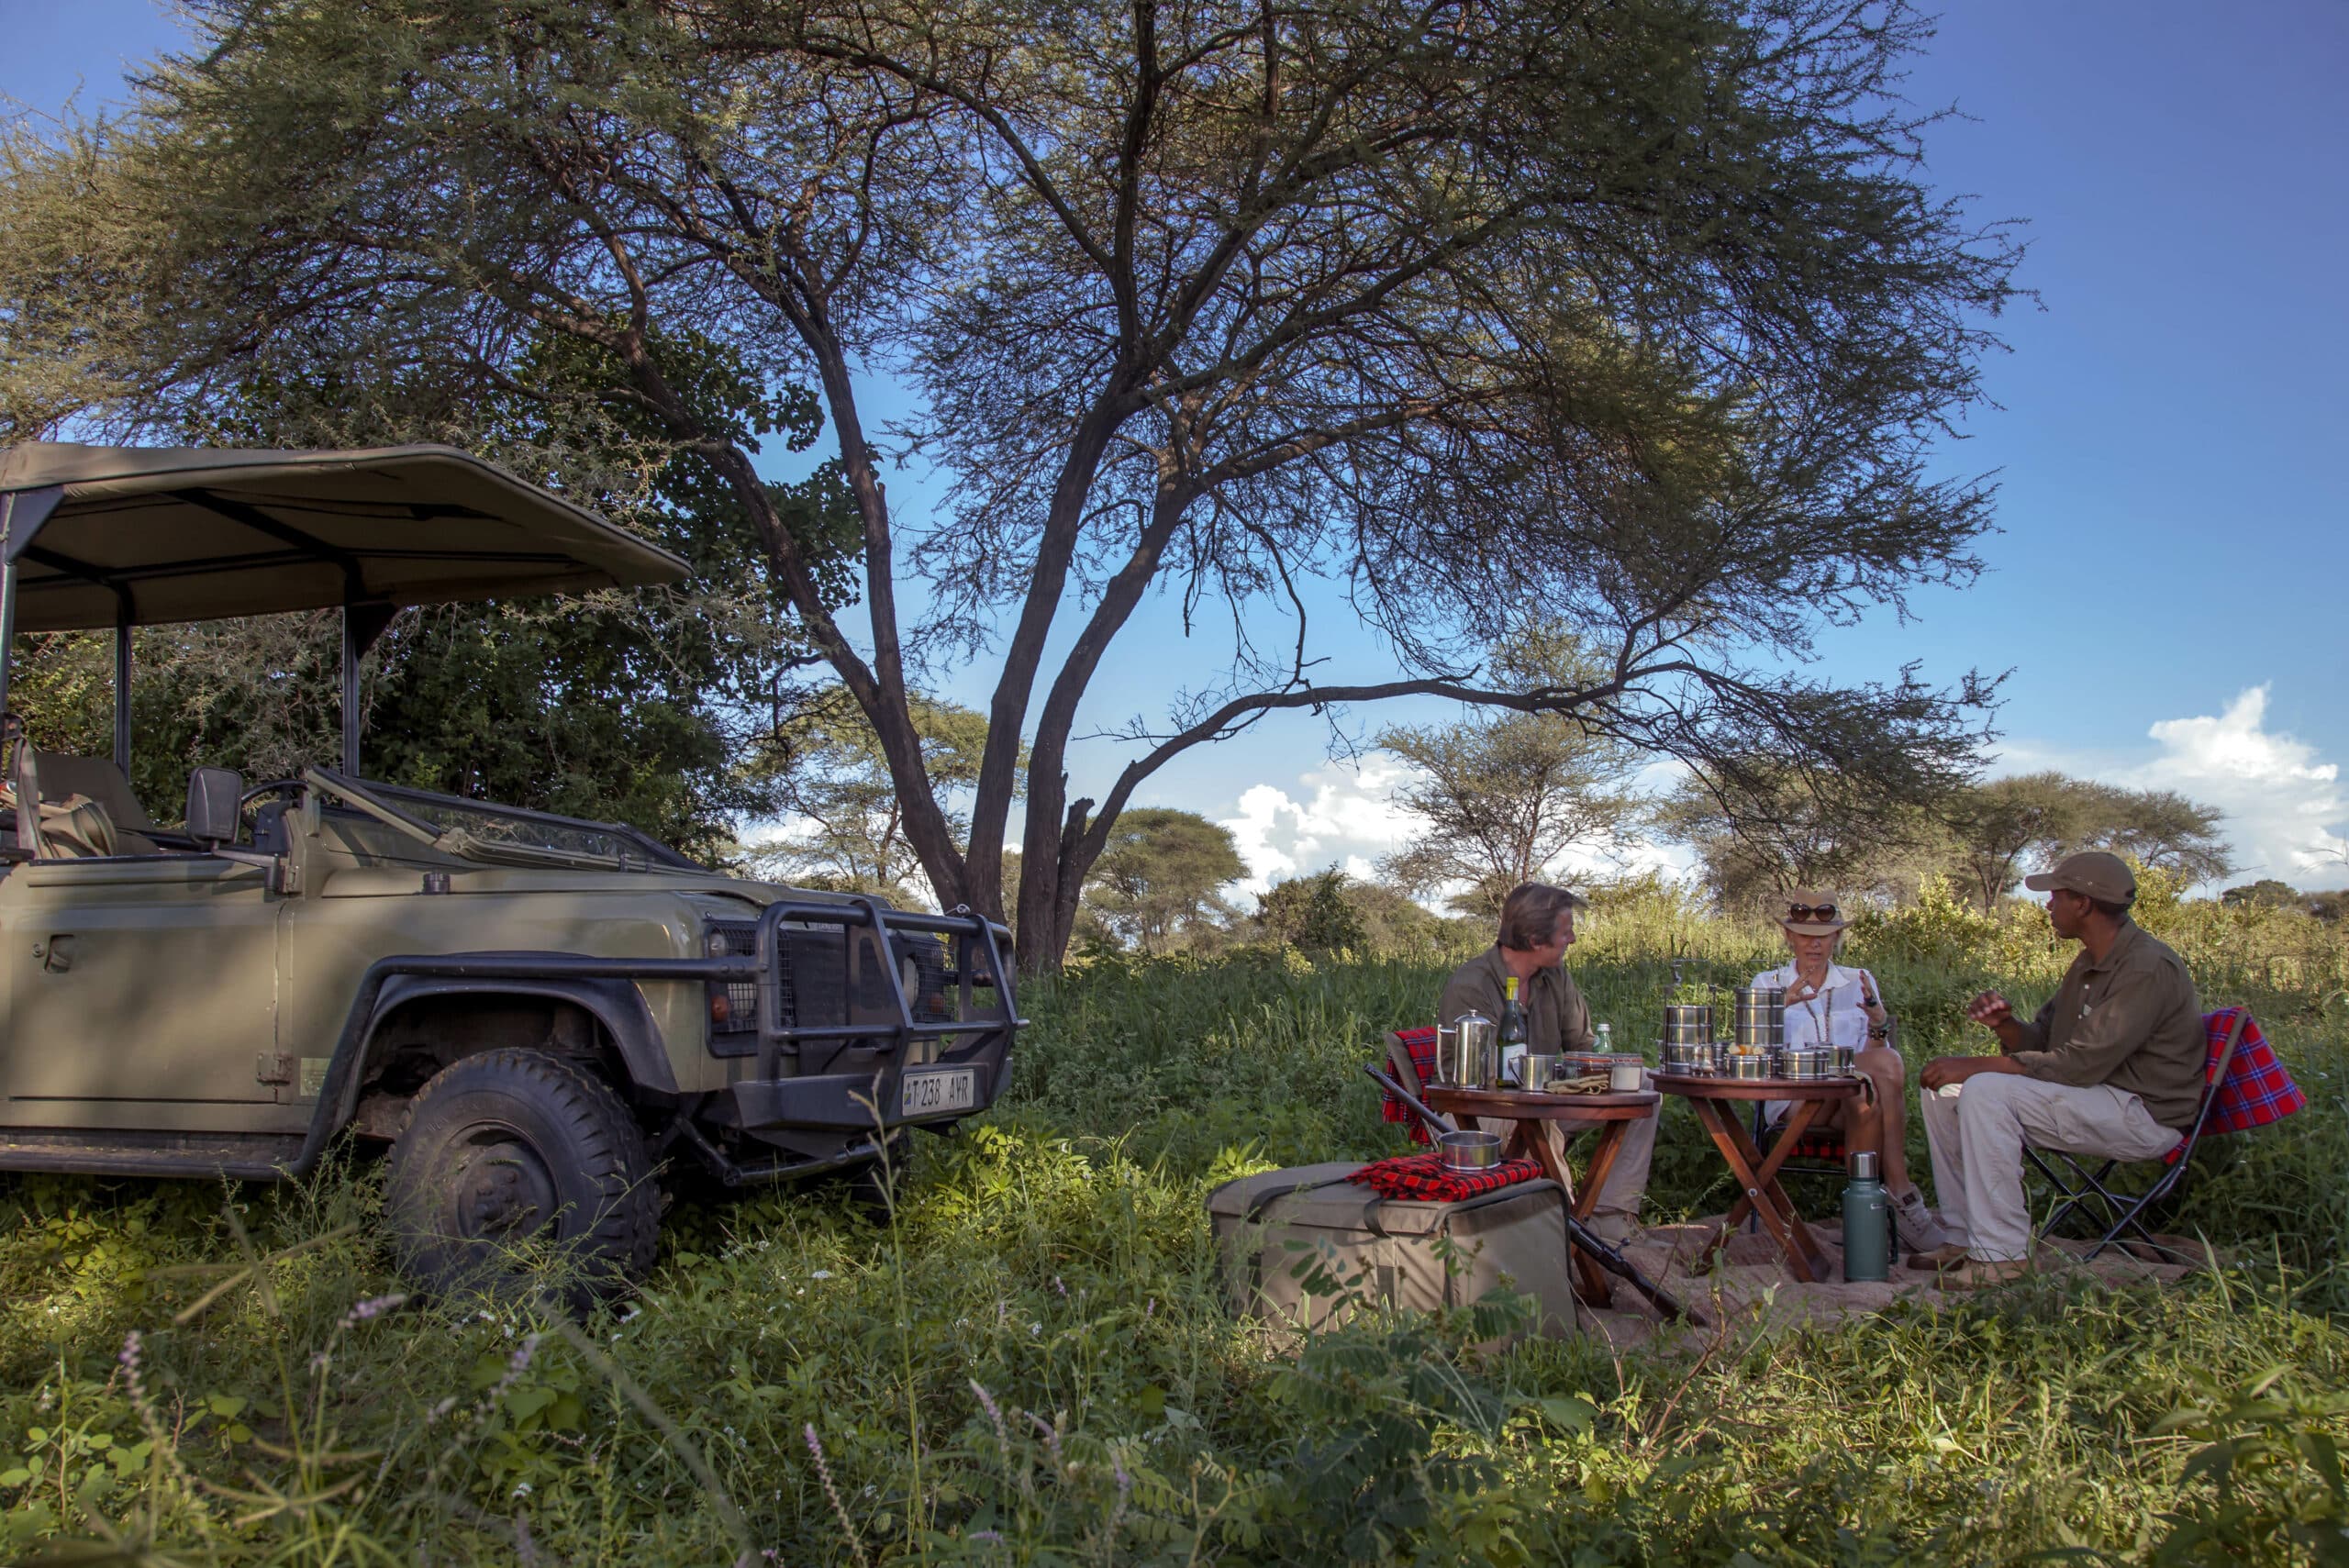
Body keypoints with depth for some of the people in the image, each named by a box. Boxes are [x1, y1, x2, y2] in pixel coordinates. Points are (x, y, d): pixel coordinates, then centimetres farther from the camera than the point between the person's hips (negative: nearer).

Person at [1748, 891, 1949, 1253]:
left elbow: (1875, 1056, 12)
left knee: (1866, 1097, -37)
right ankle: (1901, 1195, -26)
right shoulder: (1769, 984, 13)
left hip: (1854, 1094, 2)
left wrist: (1879, 1024, -10)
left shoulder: (1859, 982, 19)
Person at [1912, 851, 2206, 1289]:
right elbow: (2042, 1041, 13)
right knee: (1944, 1089, 2)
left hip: (2144, 1113, -10)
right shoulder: (2088, 964, 12)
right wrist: (2004, 1025, -10)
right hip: (2096, 1096, 10)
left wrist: (1975, 1066, -23)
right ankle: (1965, 1236, 4)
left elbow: (2080, 1065, -26)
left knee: (1985, 1092, -28)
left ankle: (2002, 1255, -23)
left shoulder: (2148, 969, -20)